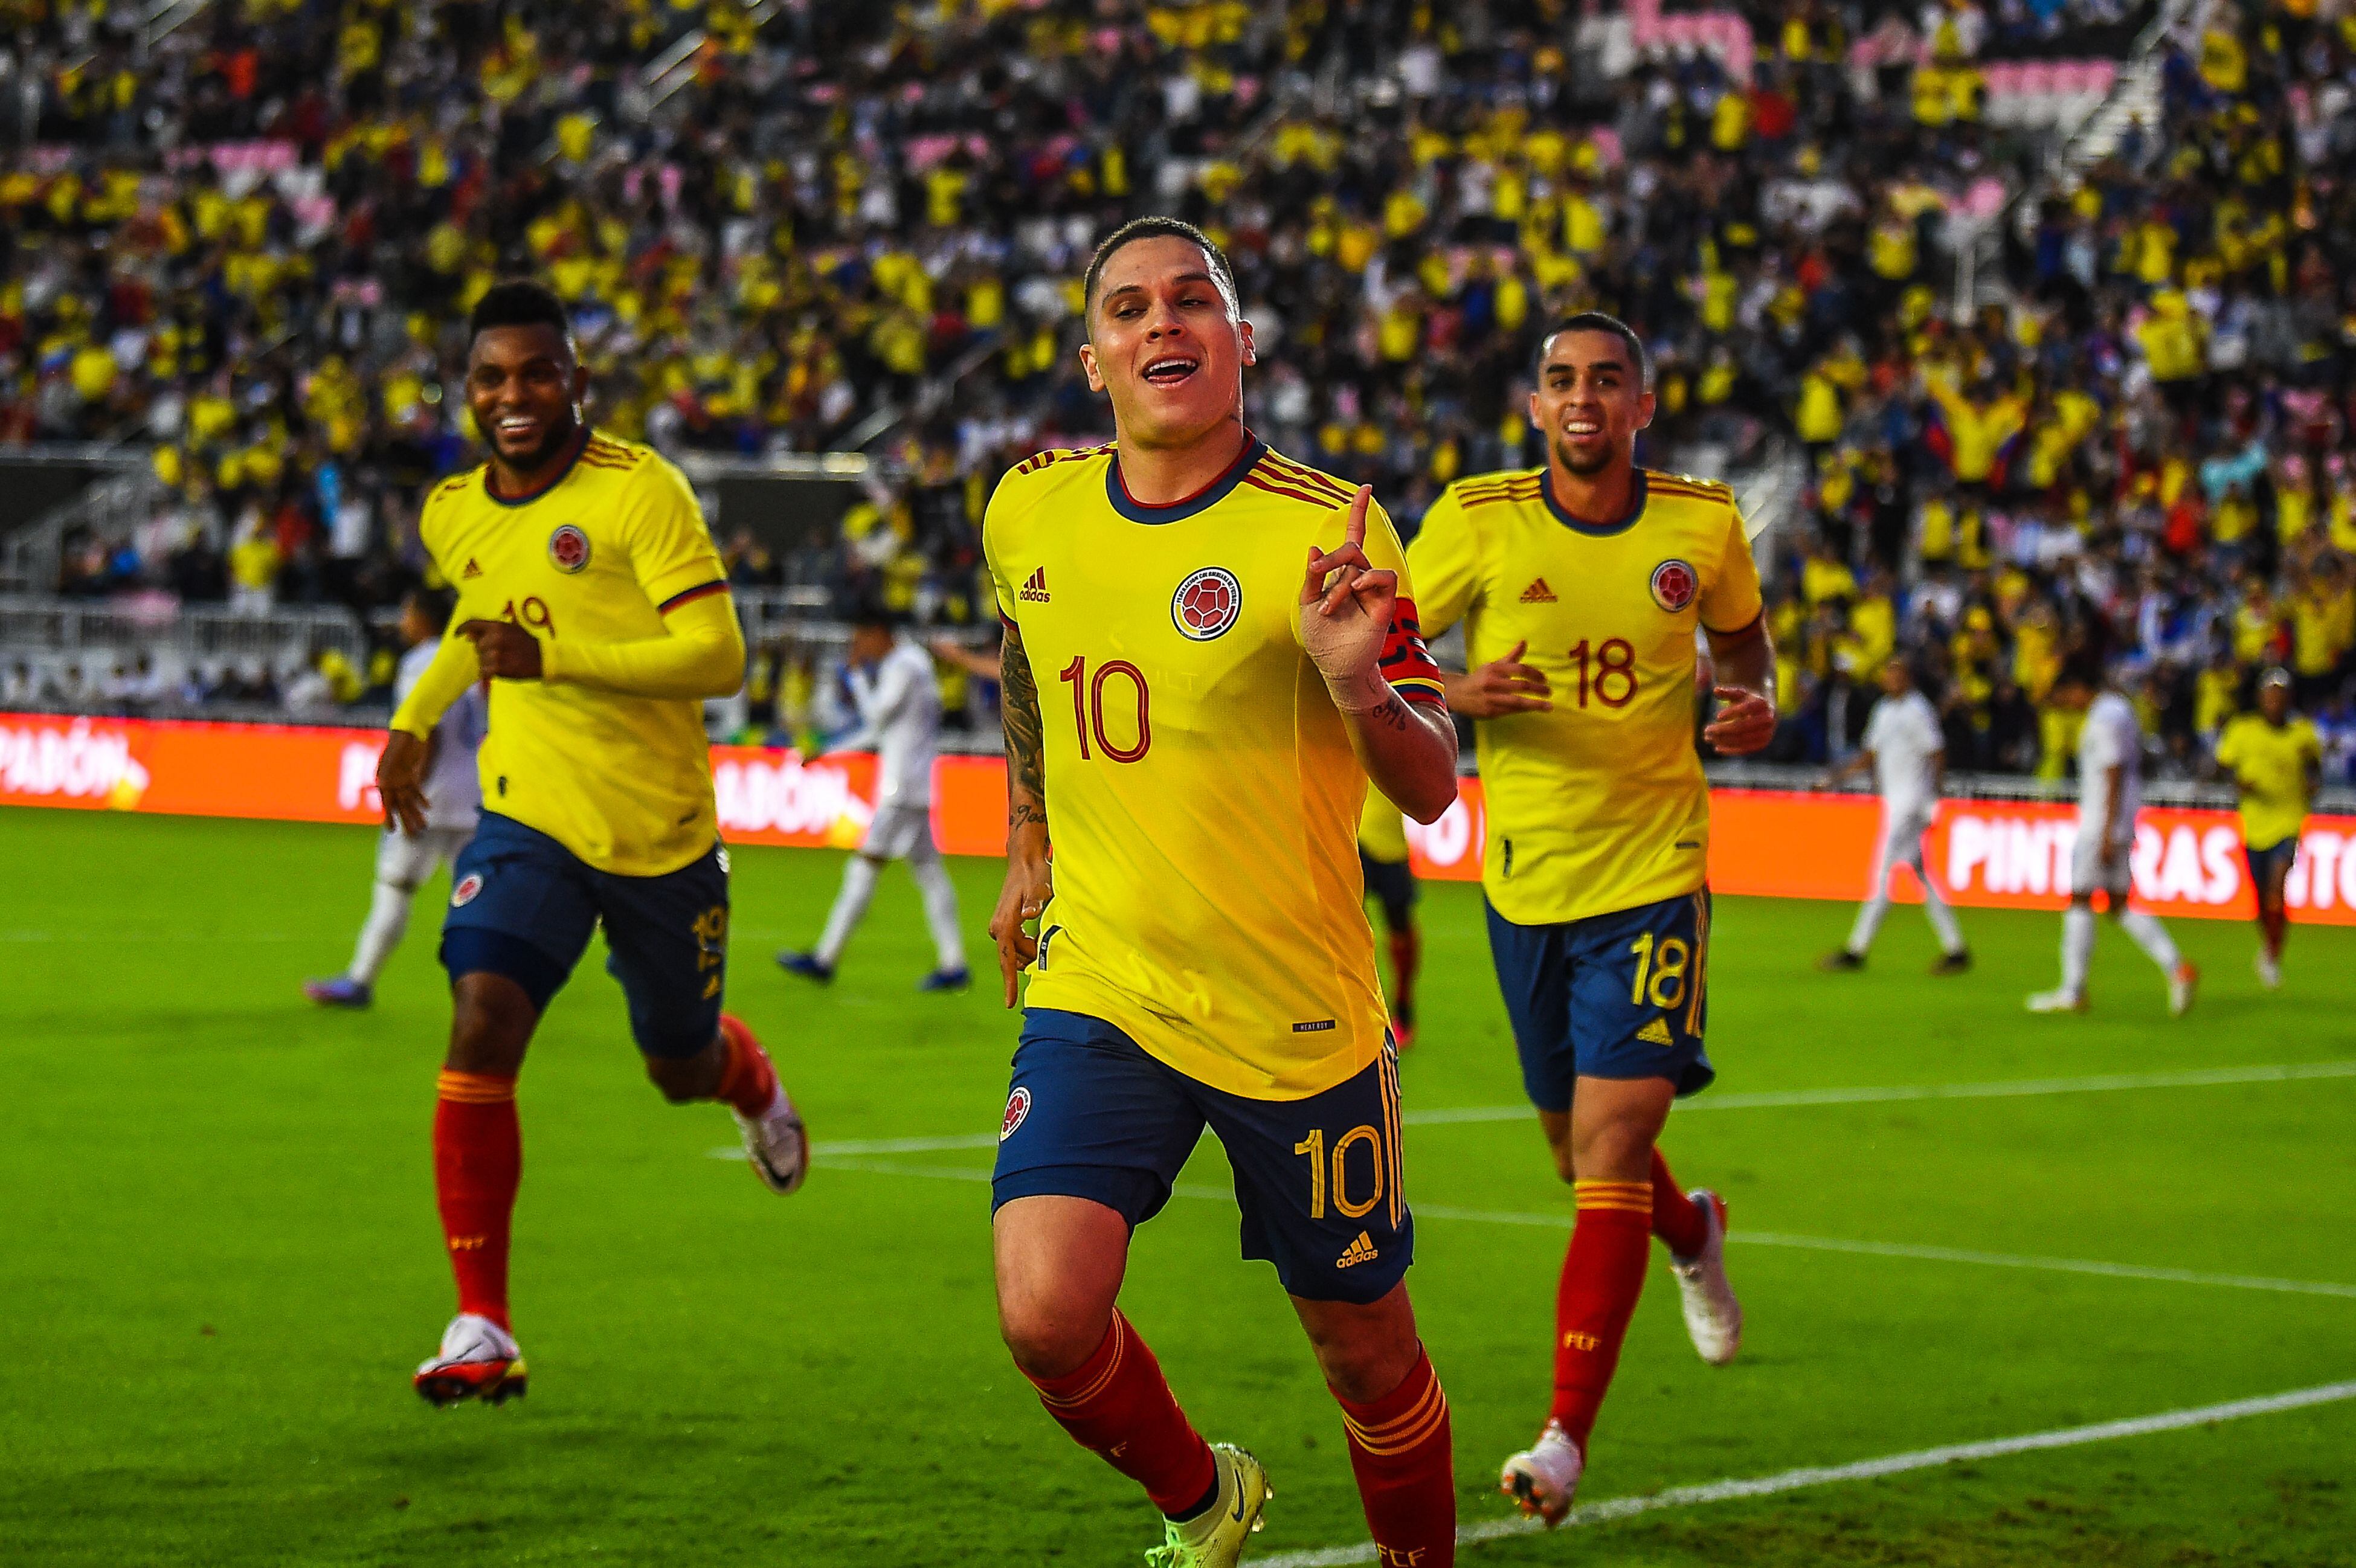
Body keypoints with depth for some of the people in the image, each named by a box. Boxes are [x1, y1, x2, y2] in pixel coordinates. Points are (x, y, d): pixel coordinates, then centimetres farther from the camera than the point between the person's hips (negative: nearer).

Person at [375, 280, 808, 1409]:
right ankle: (481, 1326, -17)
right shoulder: (451, 516, 4)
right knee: (481, 1028, -22)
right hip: (528, 818, 2)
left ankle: (753, 1083, 57)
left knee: (682, 1069, 15)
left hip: (662, 830, -2)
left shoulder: (639, 491, -15)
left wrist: (555, 659, -29)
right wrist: (414, 723, 18)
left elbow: (720, 656, -21)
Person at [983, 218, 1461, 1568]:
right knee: (1047, 1314, -17)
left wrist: (1361, 684, -33)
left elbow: (1432, 790, -14)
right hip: (1099, 989, 2)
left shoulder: (1328, 530, -12)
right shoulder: (1028, 515, 0)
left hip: (1301, 1013, -2)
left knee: (1365, 1346, 8)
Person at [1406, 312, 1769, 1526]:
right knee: (1576, 1143, 15)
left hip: (1653, 870, -2)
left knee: (1613, 1140, -14)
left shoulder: (1704, 525, -2)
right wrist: (1458, 693, -19)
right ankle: (1693, 1234, 52)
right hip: (1526, 873, 2)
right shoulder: (1478, 520, -5)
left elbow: (1742, 636, 18)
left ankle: (1566, 1438, -15)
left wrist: (1754, 701, -4)